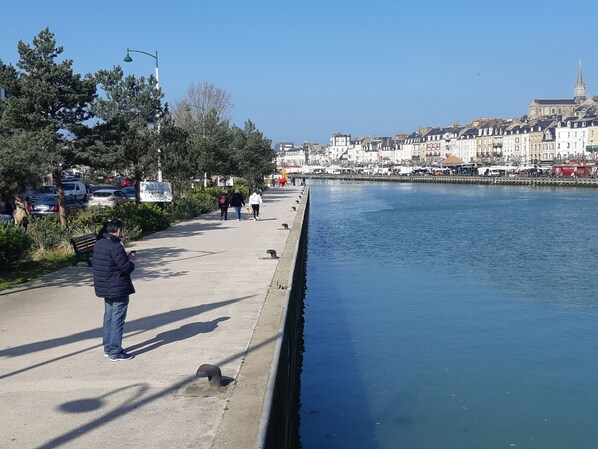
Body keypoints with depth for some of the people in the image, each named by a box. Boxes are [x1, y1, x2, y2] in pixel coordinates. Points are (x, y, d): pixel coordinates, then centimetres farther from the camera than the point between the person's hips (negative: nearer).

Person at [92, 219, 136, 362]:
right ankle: (115, 352, 2)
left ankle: (108, 348, 27)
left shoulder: (99, 244, 7)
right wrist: (132, 260, -2)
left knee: (108, 317, 18)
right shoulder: (116, 247, -21)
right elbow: (126, 267, -22)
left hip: (105, 288, 9)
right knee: (117, 320, -2)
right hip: (119, 289, -9)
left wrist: (126, 257, 10)